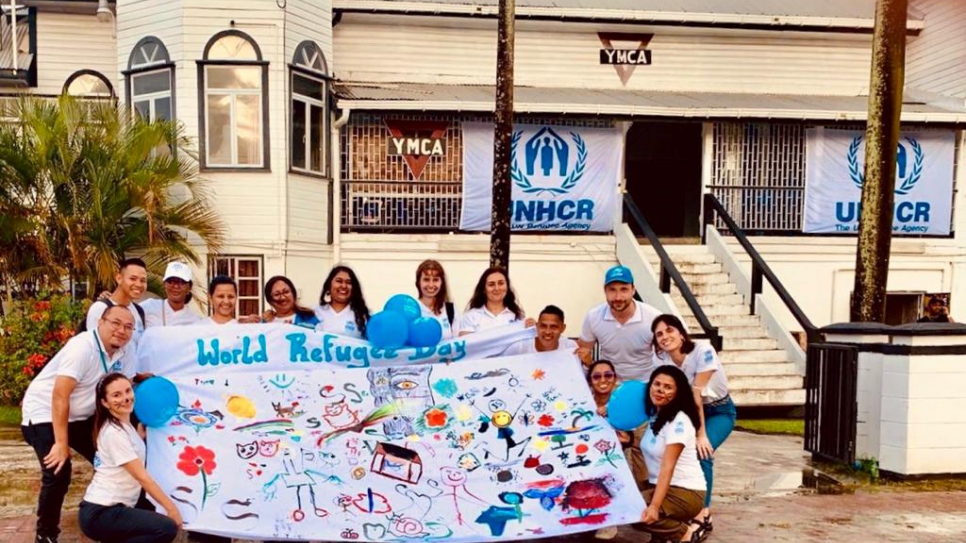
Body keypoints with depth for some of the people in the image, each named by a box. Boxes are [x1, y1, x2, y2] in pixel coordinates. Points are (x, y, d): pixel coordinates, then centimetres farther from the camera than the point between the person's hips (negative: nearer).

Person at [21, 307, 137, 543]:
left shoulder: (122, 353, -5)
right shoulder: (83, 347, -27)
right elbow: (59, 396, -29)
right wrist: (61, 443, -29)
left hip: (80, 416, 7)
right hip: (45, 414, -7)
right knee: (58, 474, -16)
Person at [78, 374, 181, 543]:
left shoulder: (125, 426, 9)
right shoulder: (114, 433, -18)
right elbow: (142, 477, -18)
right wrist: (171, 507, -14)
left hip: (108, 509, 9)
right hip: (100, 515, -9)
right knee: (167, 529, -19)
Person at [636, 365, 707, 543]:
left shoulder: (679, 421, -17)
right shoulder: (654, 415, 8)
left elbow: (667, 468, -25)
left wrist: (654, 507, -33)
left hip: (686, 492, -8)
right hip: (661, 487, 8)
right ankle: (672, 525, 6)